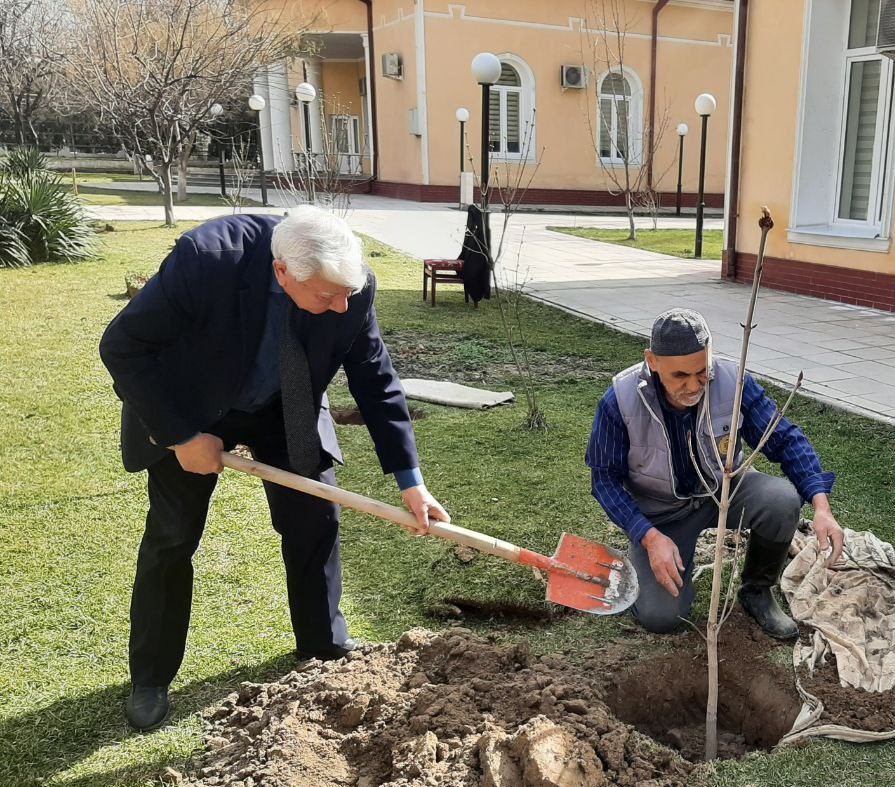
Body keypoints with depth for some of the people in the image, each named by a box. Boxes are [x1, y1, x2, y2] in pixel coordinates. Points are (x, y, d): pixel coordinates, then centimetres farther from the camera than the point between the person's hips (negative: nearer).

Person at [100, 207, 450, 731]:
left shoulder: (352, 288, -27)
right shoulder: (207, 257, -39)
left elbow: (376, 380, -13)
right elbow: (124, 348, -27)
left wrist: (410, 480, -14)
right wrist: (181, 437, -24)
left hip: (285, 410, 3)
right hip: (188, 408, -2)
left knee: (316, 521, 1)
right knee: (172, 536, 3)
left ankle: (326, 649, 24)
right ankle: (151, 679, 22)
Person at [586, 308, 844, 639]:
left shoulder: (732, 382, -22)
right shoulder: (620, 400, -26)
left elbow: (785, 439, -12)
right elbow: (605, 477, -16)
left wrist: (821, 505, -26)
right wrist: (650, 537, -28)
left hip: (725, 488, 2)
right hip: (660, 509, -2)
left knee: (782, 501, -30)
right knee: (660, 617, -17)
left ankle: (757, 591, -1)